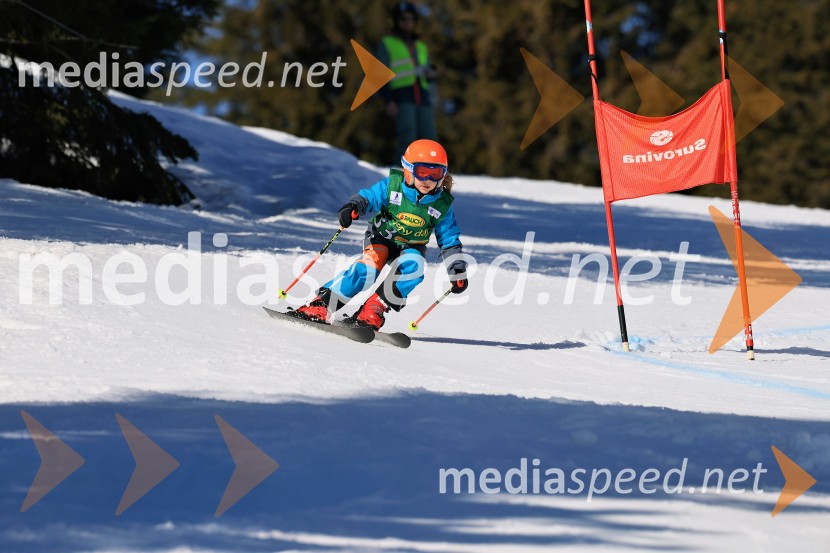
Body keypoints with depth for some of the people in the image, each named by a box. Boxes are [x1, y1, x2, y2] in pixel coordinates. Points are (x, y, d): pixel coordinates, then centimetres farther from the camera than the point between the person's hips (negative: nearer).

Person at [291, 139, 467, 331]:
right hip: (381, 238, -2)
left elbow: (450, 240, -2)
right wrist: (352, 207, -41)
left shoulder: (442, 204, -10)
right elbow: (368, 197, -17)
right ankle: (321, 306, -28)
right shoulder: (392, 185, -15)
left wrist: (458, 272, -5)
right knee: (368, 269, -29)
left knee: (413, 266, -32)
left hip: (410, 248, 2)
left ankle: (373, 310, -26)